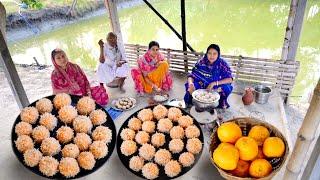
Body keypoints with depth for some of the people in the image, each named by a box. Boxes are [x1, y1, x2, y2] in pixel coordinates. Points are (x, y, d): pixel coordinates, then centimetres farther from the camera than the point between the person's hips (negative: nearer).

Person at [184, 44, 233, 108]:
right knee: (190, 89, -28)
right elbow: (191, 75, -11)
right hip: (202, 86, 0)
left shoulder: (222, 64, -12)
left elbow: (229, 79, -17)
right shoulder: (202, 62, -10)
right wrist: (190, 83, -34)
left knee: (226, 88, -31)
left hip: (216, 88, 0)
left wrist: (214, 83, -29)